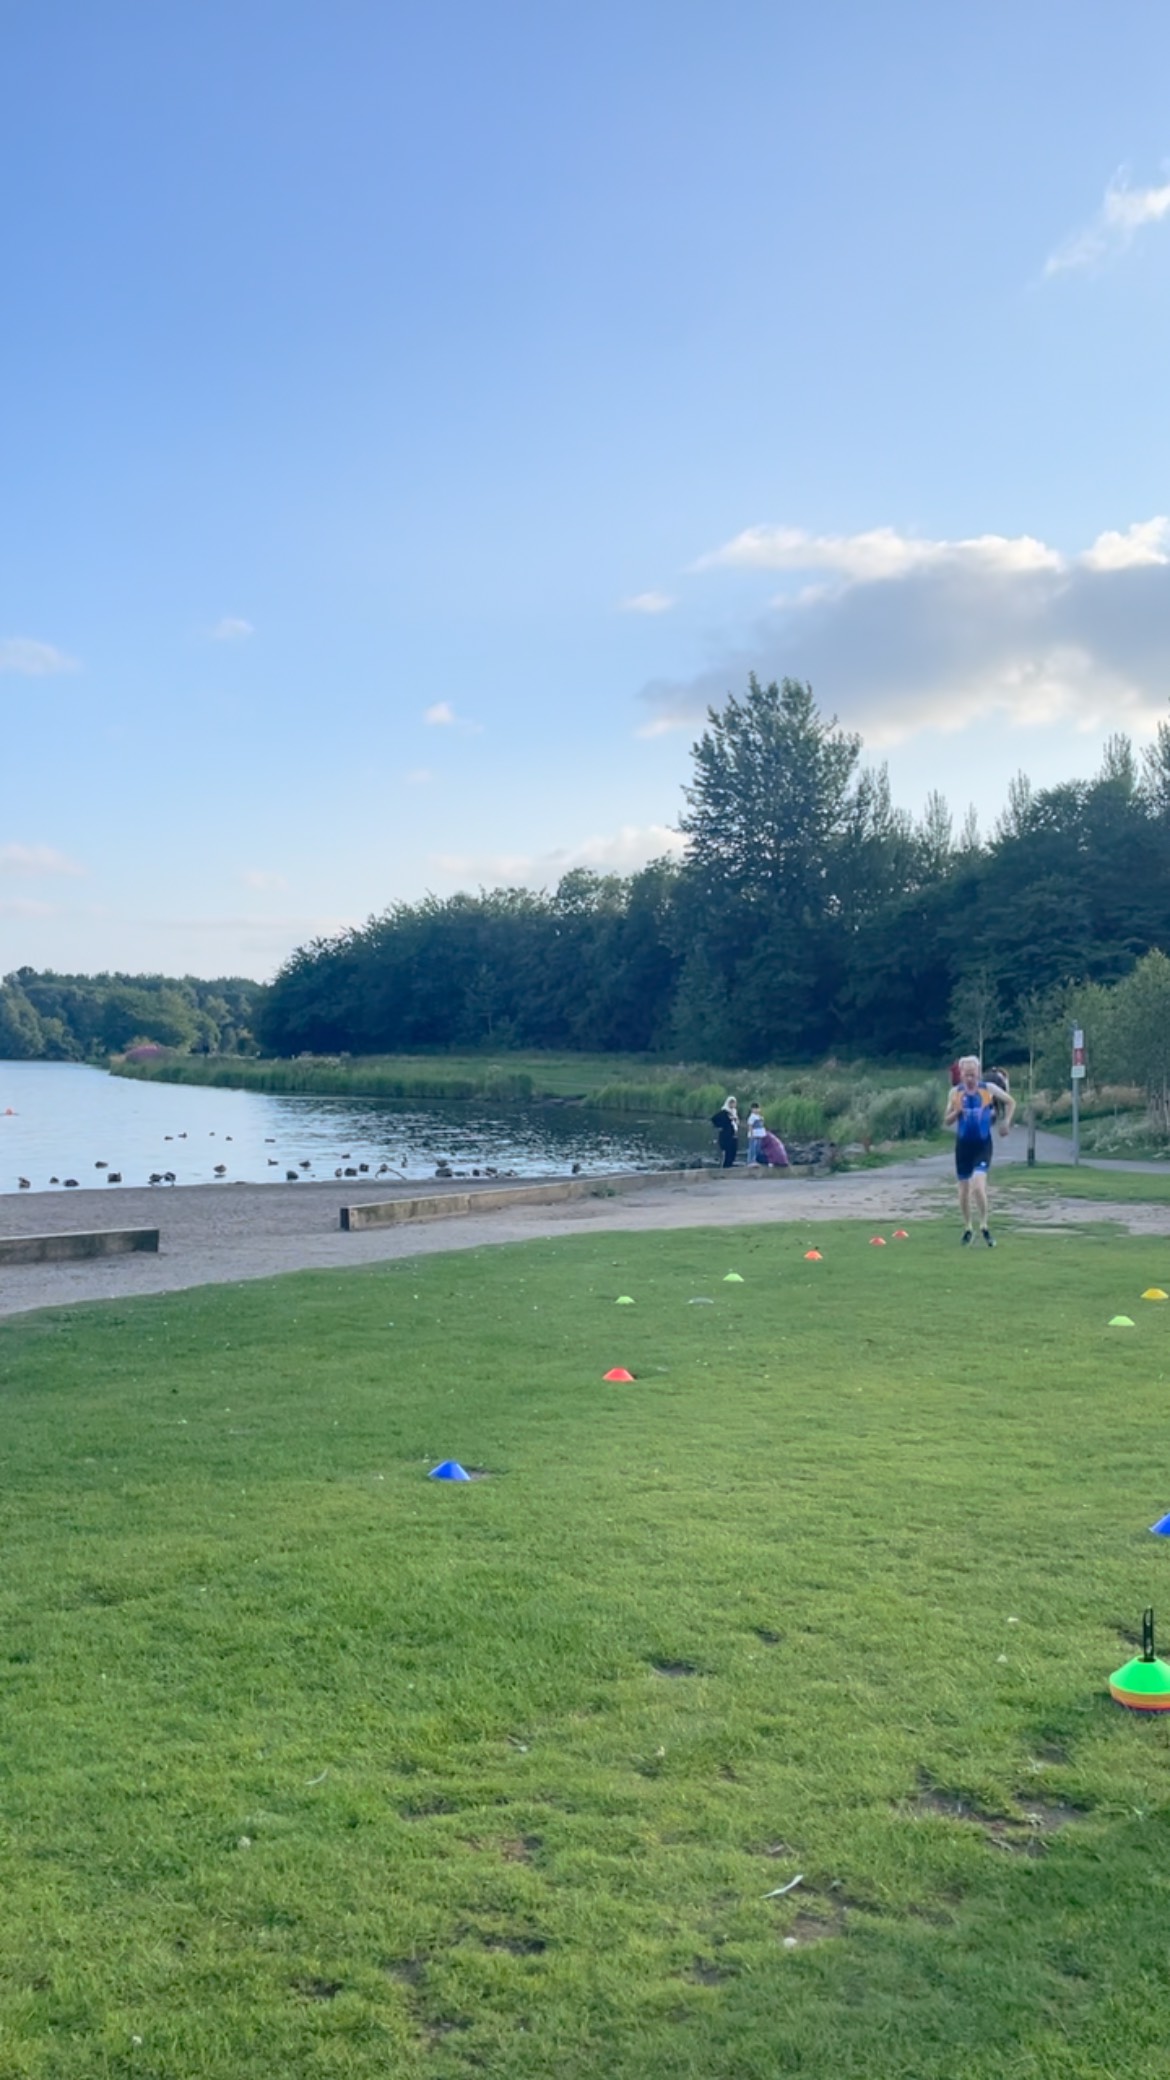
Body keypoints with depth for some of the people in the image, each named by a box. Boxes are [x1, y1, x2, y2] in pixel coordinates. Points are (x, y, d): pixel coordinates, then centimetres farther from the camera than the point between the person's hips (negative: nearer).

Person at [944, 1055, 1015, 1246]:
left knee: (978, 1184, -20)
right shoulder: (955, 1092, -2)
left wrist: (1006, 1122, 1)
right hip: (963, 1144, 2)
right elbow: (947, 1122, 2)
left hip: (983, 1144, -2)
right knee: (964, 1190, 8)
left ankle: (984, 1226, -3)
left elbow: (1011, 1102, 10)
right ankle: (968, 1228, 27)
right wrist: (956, 1112, -17)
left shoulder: (988, 1089, -5)